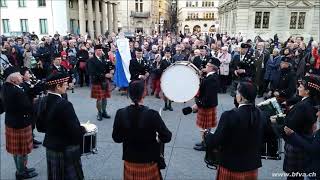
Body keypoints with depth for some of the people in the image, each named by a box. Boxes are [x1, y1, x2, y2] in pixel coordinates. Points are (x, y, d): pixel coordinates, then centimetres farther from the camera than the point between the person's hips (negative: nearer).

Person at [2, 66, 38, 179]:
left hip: (10, 121, 9)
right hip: (21, 123, -9)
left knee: (16, 148, 22)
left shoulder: (5, 88, 1)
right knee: (22, 149, 8)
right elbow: (28, 108, -26)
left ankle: (20, 169, 39)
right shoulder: (17, 92, -29)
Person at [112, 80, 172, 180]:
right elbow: (166, 137, -16)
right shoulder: (152, 114, -24)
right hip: (149, 161, -2)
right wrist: (157, 137, 4)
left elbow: (116, 138, -4)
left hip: (129, 161, 2)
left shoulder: (121, 114, -16)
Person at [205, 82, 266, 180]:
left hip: (230, 167, -5)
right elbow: (260, 141, 6)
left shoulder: (229, 115, -25)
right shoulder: (261, 115, -6)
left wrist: (207, 135, 2)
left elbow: (215, 142, -18)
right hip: (252, 167, 5)